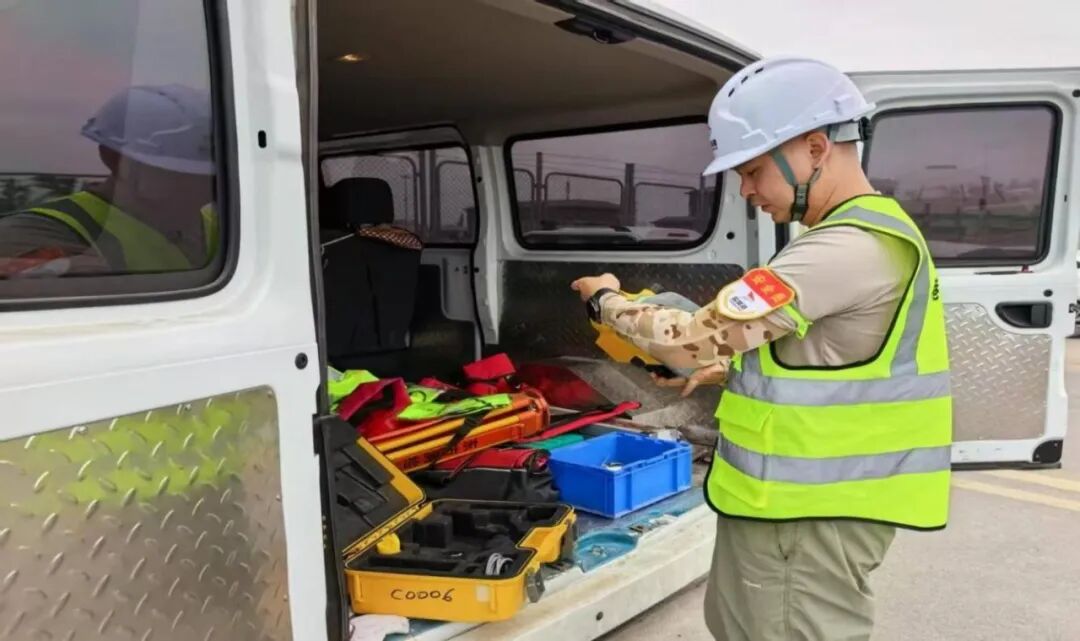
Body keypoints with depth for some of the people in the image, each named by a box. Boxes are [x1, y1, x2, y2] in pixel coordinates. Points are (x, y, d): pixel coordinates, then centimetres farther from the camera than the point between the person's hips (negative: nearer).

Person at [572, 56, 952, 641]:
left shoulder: (849, 250, -24)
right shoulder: (873, 234, 12)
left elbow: (693, 342, -25)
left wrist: (606, 300, -7)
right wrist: (739, 368, 15)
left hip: (808, 517, -10)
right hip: (805, 502, 10)